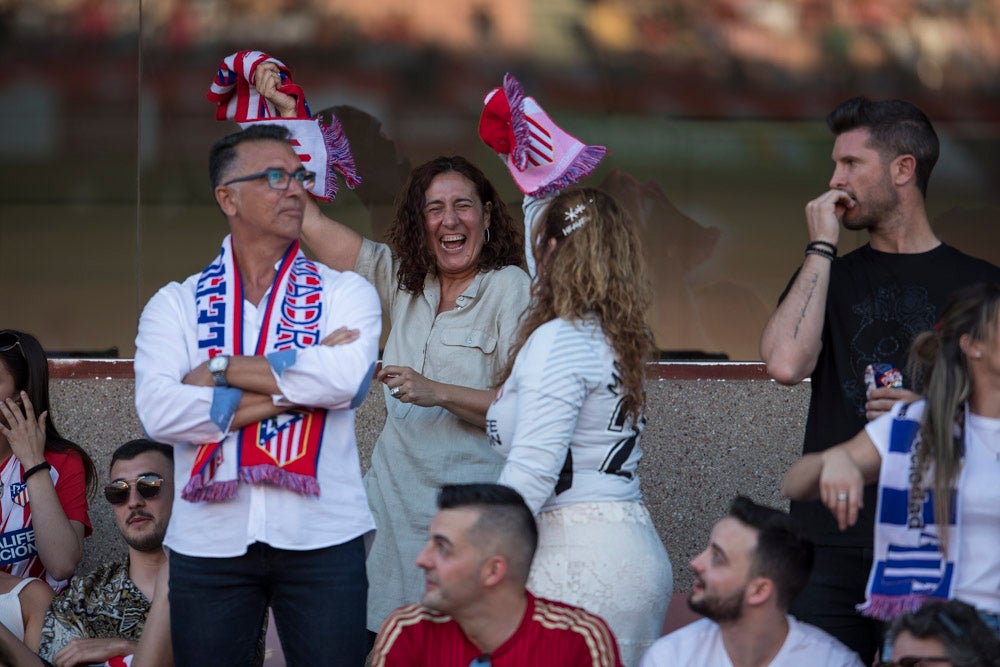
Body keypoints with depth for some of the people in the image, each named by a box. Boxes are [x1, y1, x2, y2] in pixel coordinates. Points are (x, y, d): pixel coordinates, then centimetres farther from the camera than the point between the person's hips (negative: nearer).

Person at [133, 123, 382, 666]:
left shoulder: (346, 293, 7)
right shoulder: (176, 305, 7)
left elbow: (346, 379, -15)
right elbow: (159, 413, -10)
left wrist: (220, 370, -9)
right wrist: (292, 387, -10)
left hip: (321, 538, 0)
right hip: (209, 540, 1)